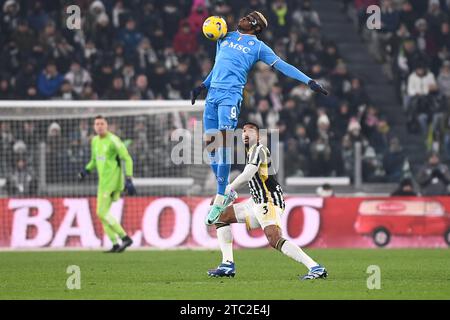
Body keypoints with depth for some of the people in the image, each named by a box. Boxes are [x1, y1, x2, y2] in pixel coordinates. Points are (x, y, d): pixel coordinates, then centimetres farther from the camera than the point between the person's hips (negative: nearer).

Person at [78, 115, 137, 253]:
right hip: (103, 181, 9)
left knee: (101, 213, -12)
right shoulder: (95, 141, 13)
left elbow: (127, 159, -13)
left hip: (112, 180, -9)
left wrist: (129, 180, -20)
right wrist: (86, 170, 9)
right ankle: (115, 245, 10)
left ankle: (125, 238, -9)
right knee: (103, 213, 7)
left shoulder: (113, 140, -12)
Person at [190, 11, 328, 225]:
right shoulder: (225, 37, 24)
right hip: (212, 92, 5)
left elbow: (282, 66, 6)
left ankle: (220, 199, -17)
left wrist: (309, 81, -2)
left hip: (231, 94, -5)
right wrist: (202, 86, 25)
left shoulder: (258, 46, 10)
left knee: (224, 143, -17)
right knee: (210, 143, 0)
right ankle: (226, 191, 13)